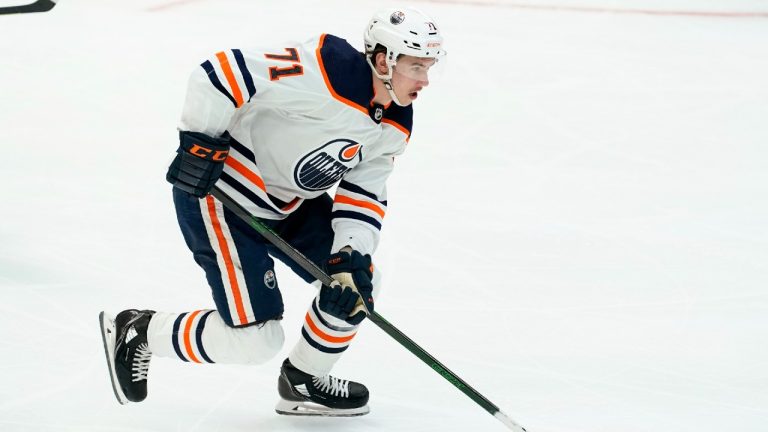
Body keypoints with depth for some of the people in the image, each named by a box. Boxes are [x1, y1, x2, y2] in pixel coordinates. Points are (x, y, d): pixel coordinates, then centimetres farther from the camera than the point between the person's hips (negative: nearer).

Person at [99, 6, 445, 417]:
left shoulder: (394, 126, -1)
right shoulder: (323, 72, -30)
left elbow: (363, 194, 1)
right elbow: (220, 73, -30)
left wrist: (350, 257, -13)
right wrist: (199, 143, -26)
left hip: (289, 200, 9)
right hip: (218, 193, -9)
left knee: (359, 283, 7)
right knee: (255, 339, -9)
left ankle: (303, 382, 26)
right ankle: (137, 332, 10)